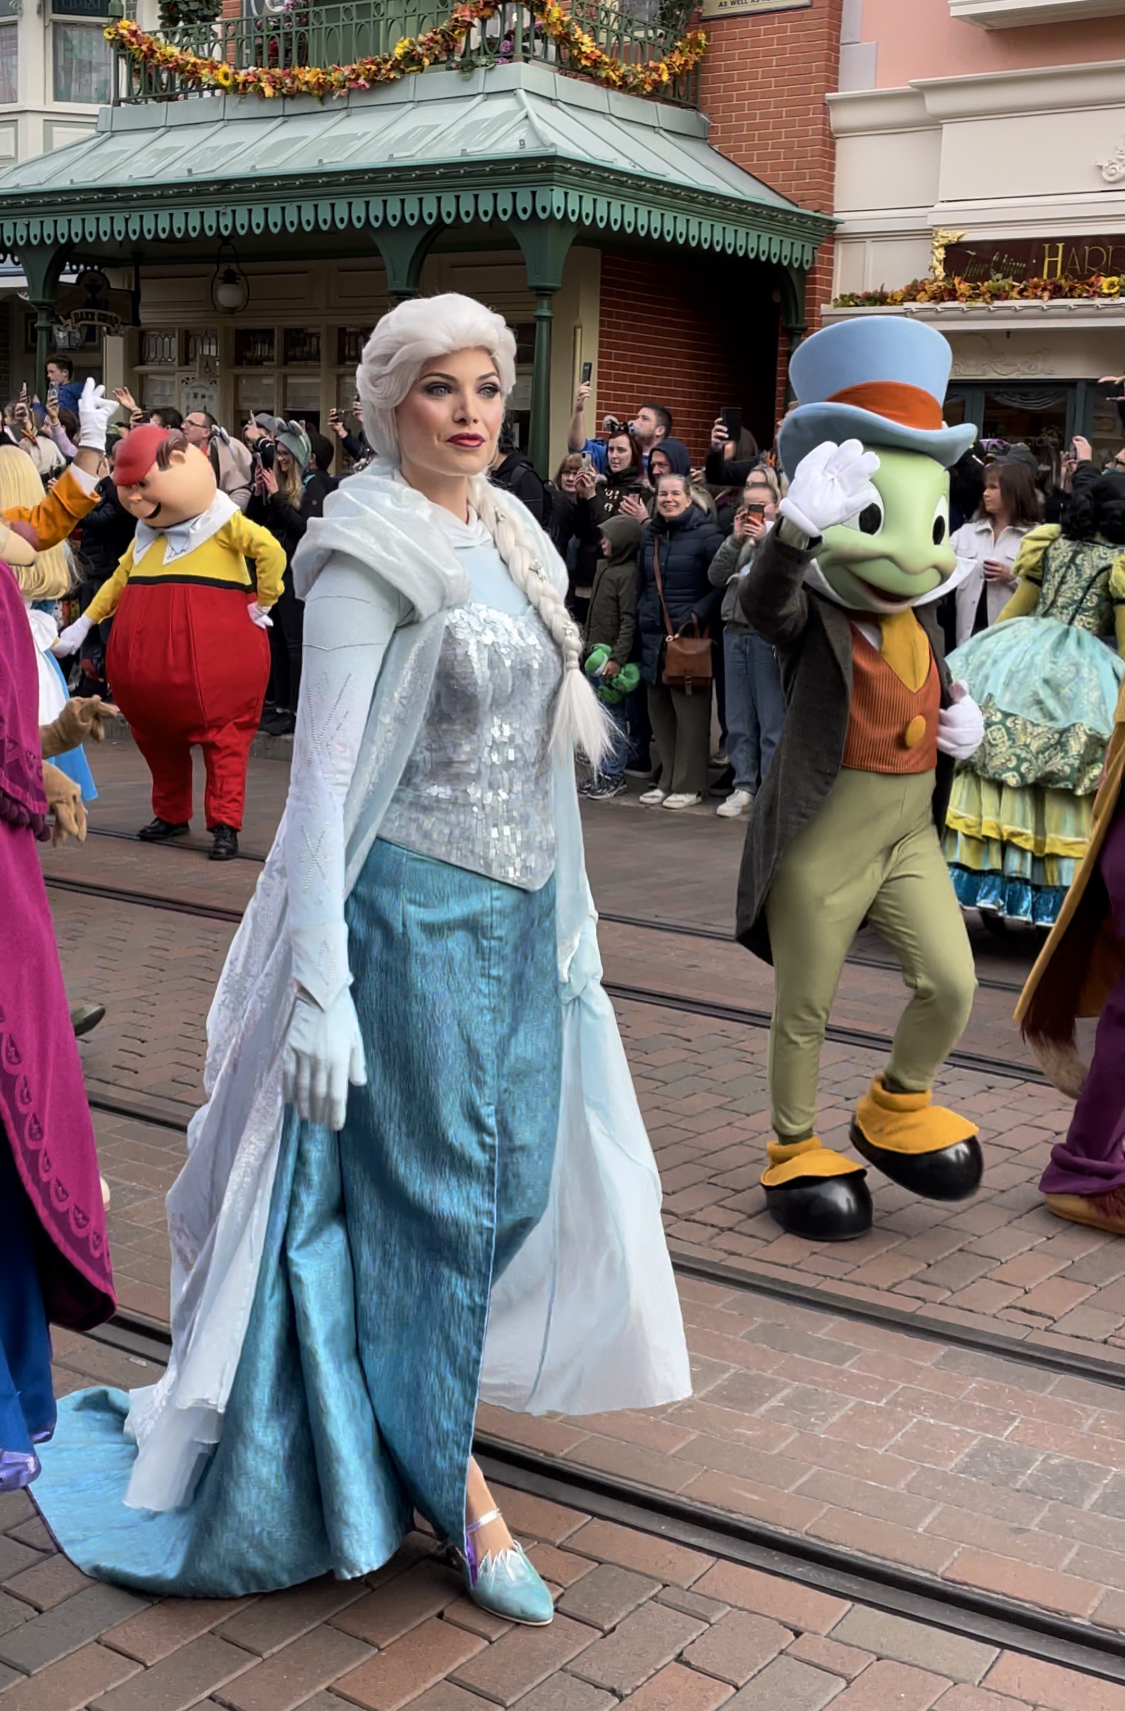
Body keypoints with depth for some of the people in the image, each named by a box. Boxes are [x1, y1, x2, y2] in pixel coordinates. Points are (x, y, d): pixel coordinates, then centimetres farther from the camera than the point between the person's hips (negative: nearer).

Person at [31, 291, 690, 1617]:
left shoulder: (513, 541, 11)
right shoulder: (370, 552, -12)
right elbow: (323, 770, -17)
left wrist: (568, 912, 16)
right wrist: (319, 986, -20)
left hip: (516, 911, 8)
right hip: (413, 909, -7)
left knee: (513, 1182, 13)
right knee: (430, 1194, 4)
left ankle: (415, 1392, 37)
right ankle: (451, 1479, 20)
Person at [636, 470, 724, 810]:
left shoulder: (706, 535, -6)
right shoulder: (649, 535, 14)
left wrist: (697, 615, -16)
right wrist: (643, 615, 13)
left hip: (690, 633, -6)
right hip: (654, 634, 6)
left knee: (690, 710, -3)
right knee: (659, 709, 9)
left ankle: (689, 785, 5)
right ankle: (667, 780, 19)